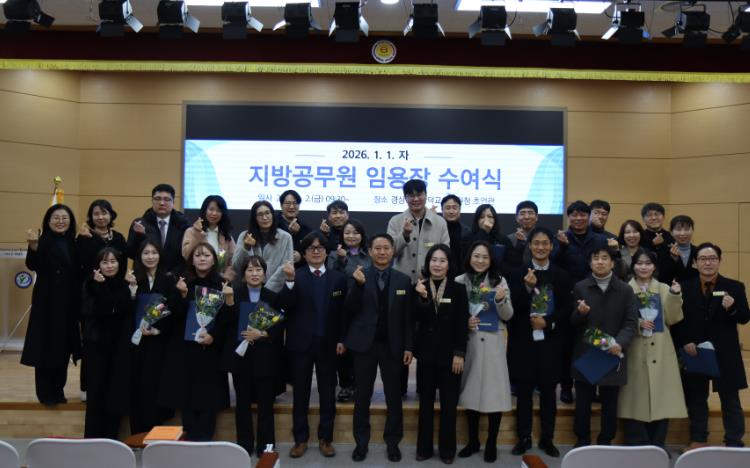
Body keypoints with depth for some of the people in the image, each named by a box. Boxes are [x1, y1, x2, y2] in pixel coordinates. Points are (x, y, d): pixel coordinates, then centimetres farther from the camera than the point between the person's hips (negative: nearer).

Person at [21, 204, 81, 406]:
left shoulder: (73, 243, 7)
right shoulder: (44, 241, -8)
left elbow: (80, 270, 5)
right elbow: (32, 265, -25)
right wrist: (33, 246, -41)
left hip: (69, 302, 5)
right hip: (47, 301, -5)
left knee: (64, 344, 11)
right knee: (46, 344, 1)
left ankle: (58, 390, 24)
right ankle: (45, 392, 12)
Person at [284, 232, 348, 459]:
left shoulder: (338, 278, 4)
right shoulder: (296, 276, -1)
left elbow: (342, 311, 4)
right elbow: (287, 306, -15)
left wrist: (341, 339, -2)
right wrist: (290, 280, -28)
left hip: (328, 343, 1)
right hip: (301, 343, -1)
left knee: (327, 393, 9)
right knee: (300, 392, 8)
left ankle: (325, 438, 21)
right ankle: (300, 439, 20)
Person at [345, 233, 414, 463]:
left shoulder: (403, 280, 2)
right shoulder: (359, 275, -2)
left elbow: (408, 317, 4)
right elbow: (350, 309, -10)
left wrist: (409, 346, -1)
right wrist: (358, 284, -24)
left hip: (392, 345, 1)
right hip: (365, 343, -1)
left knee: (394, 396, 9)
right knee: (362, 396, 9)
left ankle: (392, 442, 23)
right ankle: (361, 442, 22)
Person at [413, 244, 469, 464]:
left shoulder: (458, 289, -2)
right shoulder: (420, 287, 1)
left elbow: (462, 324, -4)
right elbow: (418, 318, -10)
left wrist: (459, 354, -9)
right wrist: (422, 297, -25)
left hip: (449, 353, -1)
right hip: (426, 351, 1)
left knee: (449, 403, 7)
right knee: (425, 402, 10)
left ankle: (447, 449, 19)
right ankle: (424, 447, 21)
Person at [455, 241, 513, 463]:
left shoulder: (500, 281, 1)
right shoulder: (459, 282, 1)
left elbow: (507, 316, 1)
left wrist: (501, 300, -17)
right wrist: (463, 322, -12)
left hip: (493, 343, -1)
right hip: (467, 341, 1)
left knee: (493, 391, 0)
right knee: (470, 390, 8)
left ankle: (491, 443, 15)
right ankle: (473, 440, 24)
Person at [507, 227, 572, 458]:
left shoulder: (561, 275, 5)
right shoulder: (518, 274, 2)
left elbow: (567, 309, 2)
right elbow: (513, 308, -6)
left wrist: (548, 322, -13)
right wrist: (527, 287, -21)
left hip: (550, 341, 1)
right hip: (523, 341, -1)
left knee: (548, 391, 9)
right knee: (523, 391, 6)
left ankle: (547, 439, 20)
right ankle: (523, 438, 17)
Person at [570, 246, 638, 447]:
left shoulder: (625, 290, 2)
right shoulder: (580, 287, 4)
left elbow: (631, 322, -5)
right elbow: (572, 322, 2)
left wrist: (620, 343, -22)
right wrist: (580, 313, -22)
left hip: (612, 354, 0)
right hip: (585, 354, 0)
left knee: (609, 404, 10)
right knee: (583, 403, 8)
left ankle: (605, 443, 24)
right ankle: (582, 442, 23)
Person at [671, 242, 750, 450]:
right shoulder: (685, 288, 2)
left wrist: (732, 308, -25)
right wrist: (684, 342, -10)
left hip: (725, 353, -1)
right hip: (694, 352, 1)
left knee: (730, 399, 7)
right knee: (696, 398, 12)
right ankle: (698, 440, 25)